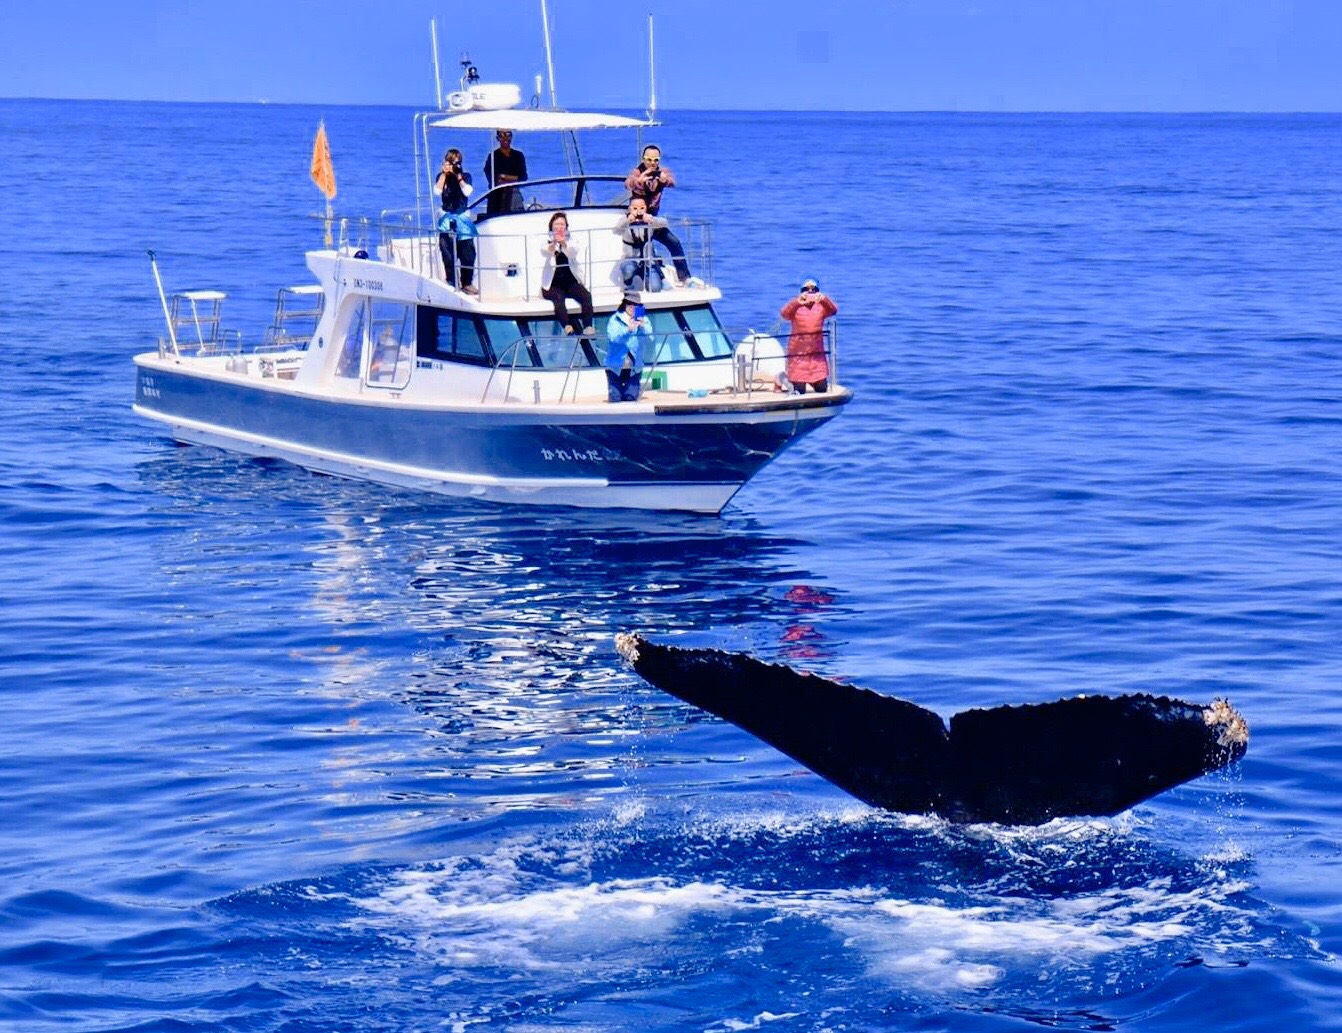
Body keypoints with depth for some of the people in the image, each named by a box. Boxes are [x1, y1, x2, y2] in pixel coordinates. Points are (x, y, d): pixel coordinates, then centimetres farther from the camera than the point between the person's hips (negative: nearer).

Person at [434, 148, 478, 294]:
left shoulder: (466, 176, 6)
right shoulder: (442, 176, 6)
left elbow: (467, 191, -10)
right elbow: (438, 190, -12)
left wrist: (458, 176, -14)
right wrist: (444, 173, -12)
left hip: (463, 217, 1)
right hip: (447, 218, -1)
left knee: (468, 253, -4)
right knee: (448, 254, -5)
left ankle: (466, 283, 4)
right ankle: (451, 283, -1)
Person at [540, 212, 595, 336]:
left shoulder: (572, 241, 10)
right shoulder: (548, 242, 6)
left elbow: (573, 253, -14)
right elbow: (546, 252, -19)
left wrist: (564, 244, -36)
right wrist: (554, 243, -42)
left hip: (571, 281, 2)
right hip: (553, 284, -2)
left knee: (586, 296, -26)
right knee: (558, 298, -34)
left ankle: (588, 327, -37)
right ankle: (567, 326, -49)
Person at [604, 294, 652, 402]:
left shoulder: (643, 320, 5)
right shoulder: (615, 319, -1)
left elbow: (649, 339, -7)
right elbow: (613, 337, -19)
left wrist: (643, 327, -27)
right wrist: (628, 329, -34)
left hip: (634, 368, 2)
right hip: (616, 366, -2)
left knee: (631, 399, 0)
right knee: (615, 399, -2)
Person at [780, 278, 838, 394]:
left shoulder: (821, 307, 2)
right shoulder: (795, 307, -4)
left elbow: (833, 310, -19)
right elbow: (785, 314, -25)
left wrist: (824, 300, -41)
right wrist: (798, 302, -44)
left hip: (817, 353, 2)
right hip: (798, 353, -2)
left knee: (822, 390, 2)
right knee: (799, 391, -2)